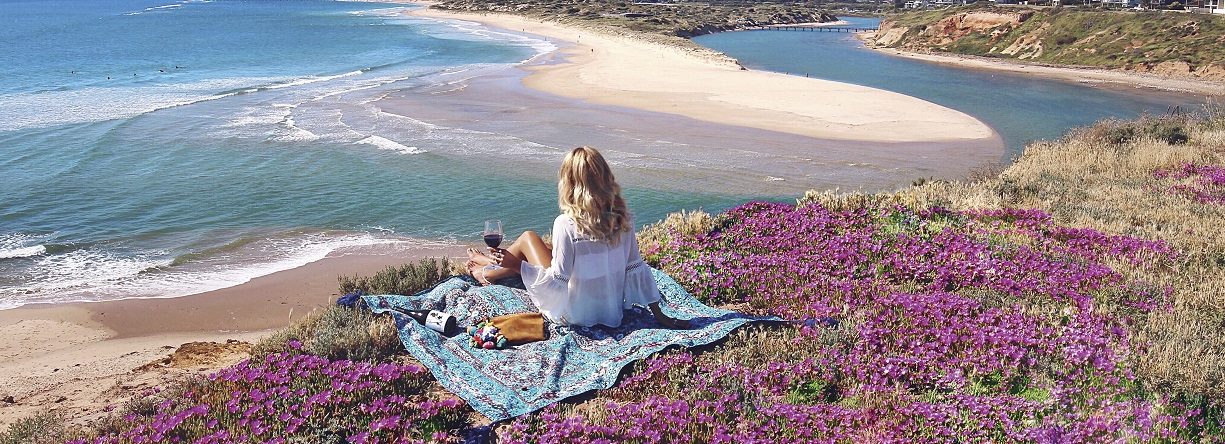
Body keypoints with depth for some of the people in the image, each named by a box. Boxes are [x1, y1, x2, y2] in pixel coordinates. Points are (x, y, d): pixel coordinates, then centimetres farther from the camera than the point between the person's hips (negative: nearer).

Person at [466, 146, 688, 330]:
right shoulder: (622, 218, -10)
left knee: (528, 238, 14)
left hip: (574, 314, -5)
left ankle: (489, 271, 44)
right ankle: (490, 271, 49)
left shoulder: (566, 224, -25)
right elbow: (636, 268, -5)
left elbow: (558, 282, -22)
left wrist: (514, 263, -14)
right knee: (547, 249, 25)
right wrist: (659, 316, 3)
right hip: (613, 311, 5)